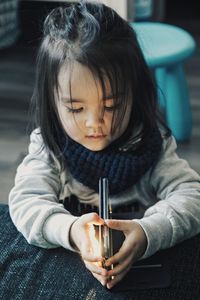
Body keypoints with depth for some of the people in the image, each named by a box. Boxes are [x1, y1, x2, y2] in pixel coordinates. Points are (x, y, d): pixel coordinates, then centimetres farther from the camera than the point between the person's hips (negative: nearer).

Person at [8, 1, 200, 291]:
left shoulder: (152, 145, -8)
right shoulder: (48, 147, -7)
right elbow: (26, 201, -17)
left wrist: (149, 233, -34)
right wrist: (70, 230, -38)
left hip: (142, 268, 0)